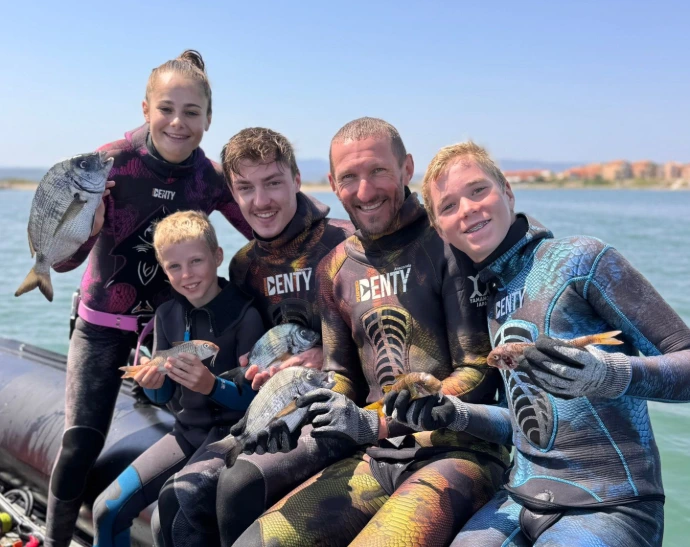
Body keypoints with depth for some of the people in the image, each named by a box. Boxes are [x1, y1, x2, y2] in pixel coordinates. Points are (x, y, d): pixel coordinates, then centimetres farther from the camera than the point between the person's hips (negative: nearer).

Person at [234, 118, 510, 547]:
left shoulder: (448, 245, -7)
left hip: (460, 451, -5)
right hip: (379, 459, 5)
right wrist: (305, 409, -5)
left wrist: (376, 424, -15)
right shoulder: (336, 269, 11)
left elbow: (479, 373, -9)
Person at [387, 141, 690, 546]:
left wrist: (609, 374, -28)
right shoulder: (495, 298, 12)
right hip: (523, 499, 6)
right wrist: (454, 414, 2)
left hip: (607, 507, -5)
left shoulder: (578, 257, -8)